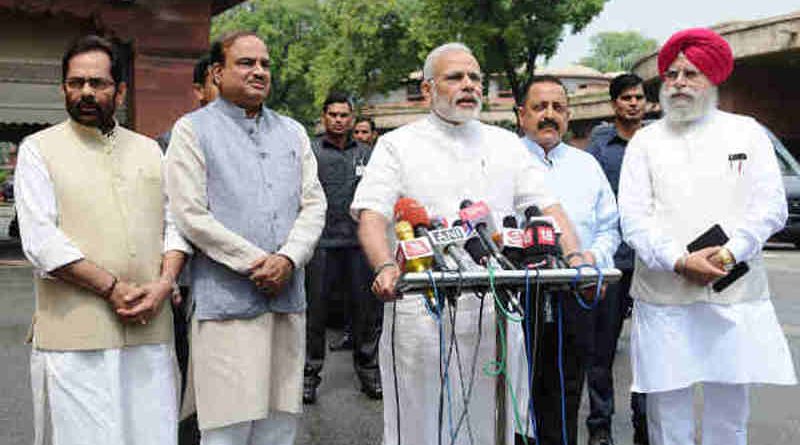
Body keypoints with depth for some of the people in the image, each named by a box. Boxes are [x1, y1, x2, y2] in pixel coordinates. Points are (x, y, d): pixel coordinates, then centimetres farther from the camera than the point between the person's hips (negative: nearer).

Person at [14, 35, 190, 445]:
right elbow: (41, 241, -7)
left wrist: (165, 281, -6)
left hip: (150, 332, 4)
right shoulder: (39, 149, 4)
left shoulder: (149, 149, 17)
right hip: (74, 338, -3)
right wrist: (113, 288, -13)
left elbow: (174, 223, 13)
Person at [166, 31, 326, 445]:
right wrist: (255, 263, -11)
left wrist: (288, 259, -8)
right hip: (226, 301, -5)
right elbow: (191, 215, -8)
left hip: (287, 301, 5)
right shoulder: (193, 129, 1)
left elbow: (314, 204, 10)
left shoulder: (292, 132, 17)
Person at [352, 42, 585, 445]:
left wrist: (575, 258, -8)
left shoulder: (507, 144, 17)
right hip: (421, 309, -3)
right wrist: (386, 268, -25)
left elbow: (547, 207, 11)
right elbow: (371, 214, -5)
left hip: (496, 310, 3)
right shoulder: (397, 146, 7)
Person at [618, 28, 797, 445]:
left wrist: (728, 254, -13)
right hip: (663, 297, 0)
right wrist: (680, 261, -14)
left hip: (735, 297, 0)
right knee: (666, 411, 4)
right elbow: (633, 218, 0)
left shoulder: (747, 132, 11)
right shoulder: (645, 140, 10)